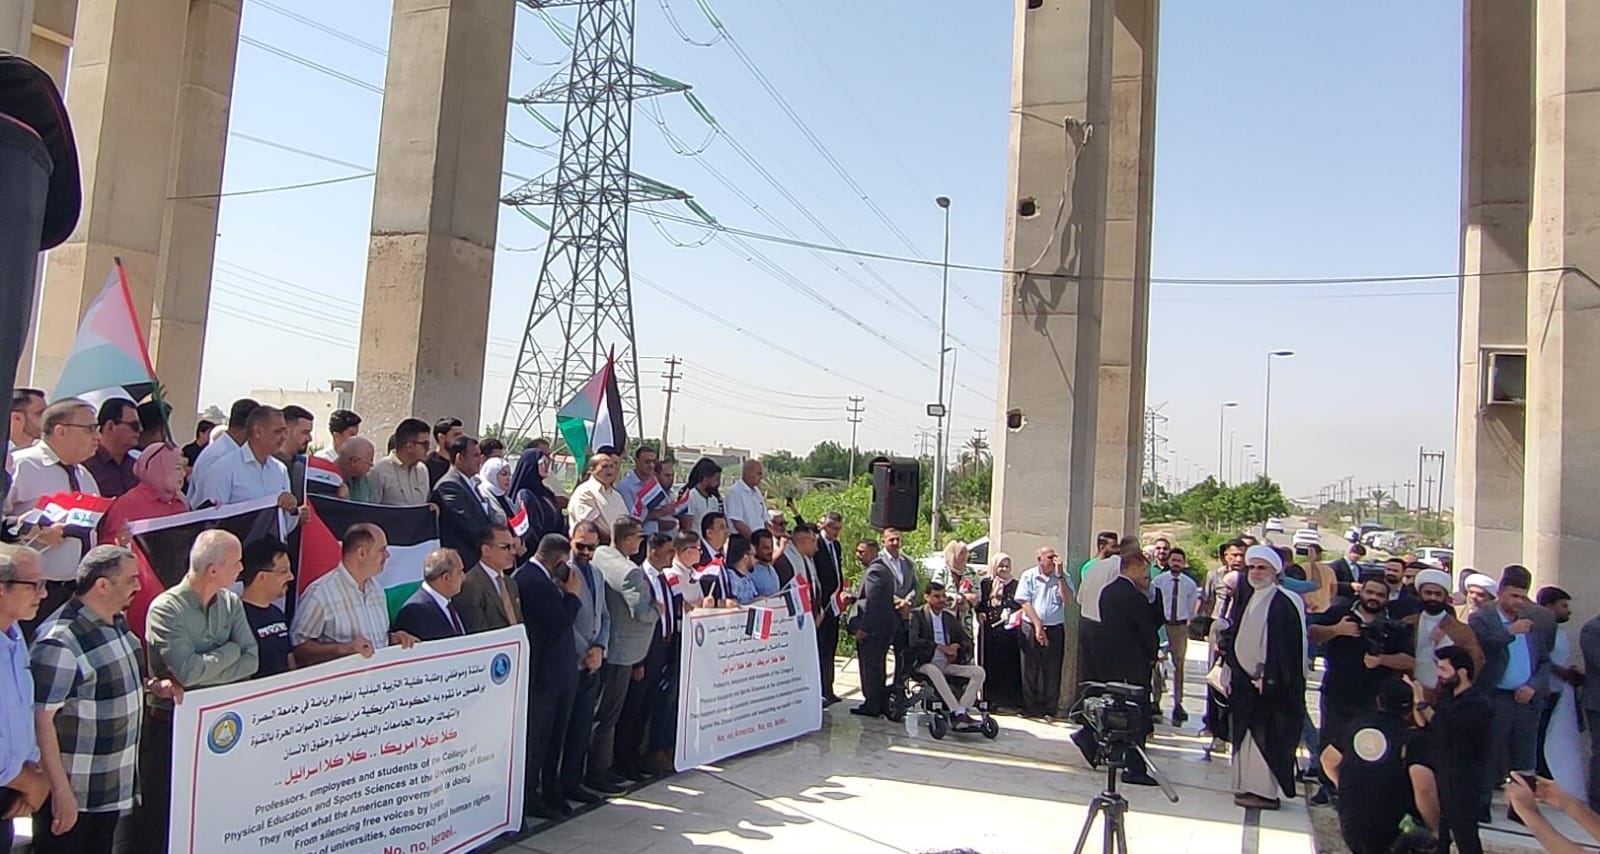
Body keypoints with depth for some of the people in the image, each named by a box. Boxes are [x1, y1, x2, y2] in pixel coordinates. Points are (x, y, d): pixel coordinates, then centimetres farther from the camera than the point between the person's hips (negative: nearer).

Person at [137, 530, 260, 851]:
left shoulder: (231, 602, 3)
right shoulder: (166, 609, -14)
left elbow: (251, 662, -5)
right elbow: (189, 671, -24)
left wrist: (204, 672, -16)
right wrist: (231, 650, -10)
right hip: (171, 726, -5)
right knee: (164, 813, 7)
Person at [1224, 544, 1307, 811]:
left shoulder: (1283, 603, -12)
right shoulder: (1246, 600, 12)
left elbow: (1283, 645, -17)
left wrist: (1267, 677, -19)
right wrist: (1232, 674, 13)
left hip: (1267, 683, -8)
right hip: (1245, 679, 8)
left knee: (1264, 736, -5)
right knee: (1244, 734, 12)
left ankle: (1266, 791, 3)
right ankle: (1247, 786, 21)